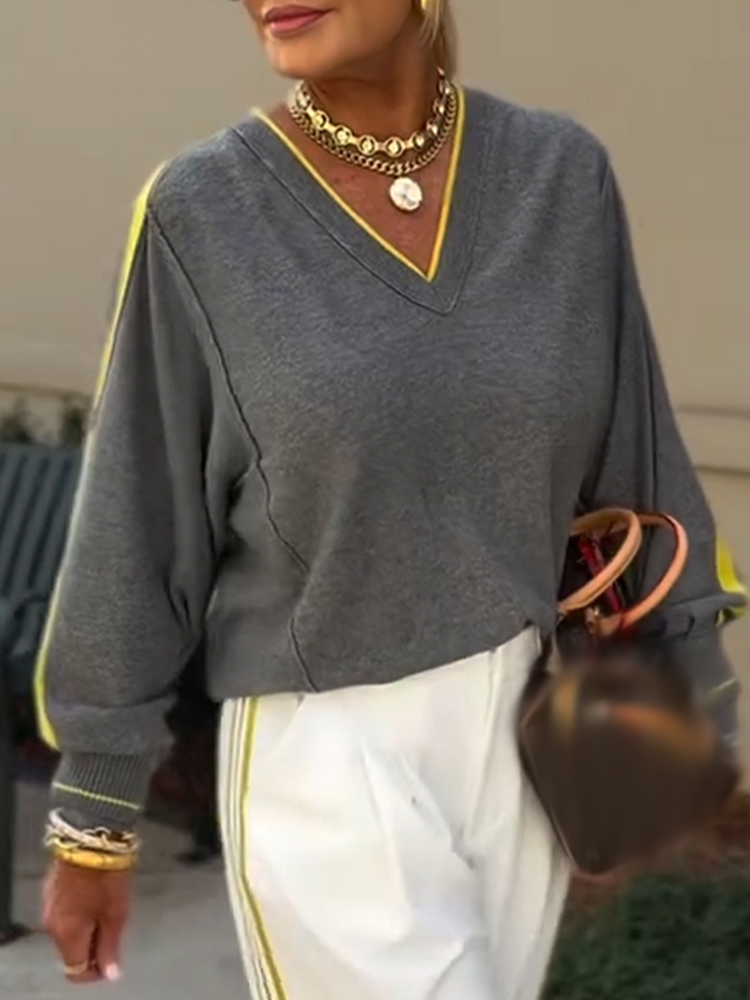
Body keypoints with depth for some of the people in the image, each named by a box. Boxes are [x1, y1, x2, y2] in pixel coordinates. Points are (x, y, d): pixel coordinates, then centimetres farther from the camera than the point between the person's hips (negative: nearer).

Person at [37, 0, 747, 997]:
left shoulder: (561, 177, -2)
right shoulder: (204, 214, -11)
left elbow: (633, 460, 5)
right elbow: (135, 538, -7)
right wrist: (91, 819, -2)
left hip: (519, 744, 4)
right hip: (327, 761, -4)